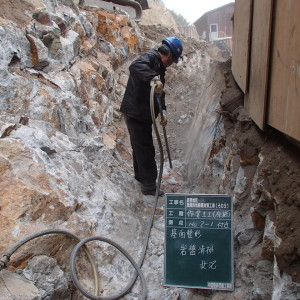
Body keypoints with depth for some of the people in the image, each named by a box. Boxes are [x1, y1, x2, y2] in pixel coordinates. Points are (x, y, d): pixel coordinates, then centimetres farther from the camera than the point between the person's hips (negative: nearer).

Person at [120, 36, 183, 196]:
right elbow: (135, 66, -38)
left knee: (140, 146, 23)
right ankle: (149, 186, 7)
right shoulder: (150, 57, -14)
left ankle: (140, 176, 41)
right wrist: (153, 78, -51)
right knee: (145, 149, -4)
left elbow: (159, 92, 25)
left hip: (143, 113, 10)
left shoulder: (159, 65, 18)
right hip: (135, 113, -10)